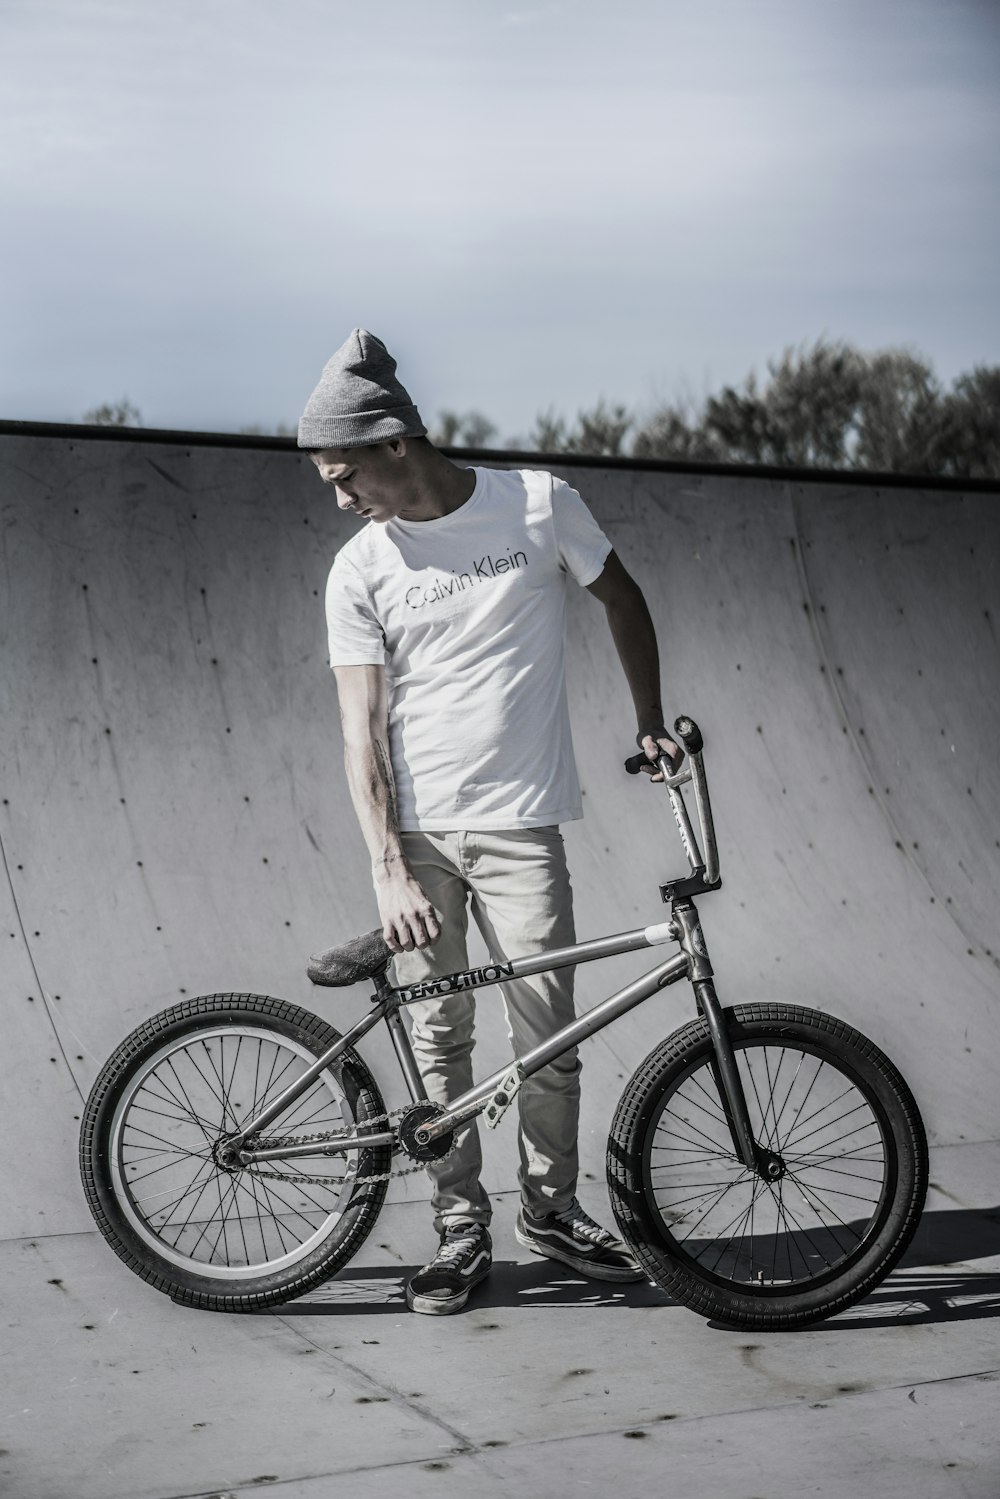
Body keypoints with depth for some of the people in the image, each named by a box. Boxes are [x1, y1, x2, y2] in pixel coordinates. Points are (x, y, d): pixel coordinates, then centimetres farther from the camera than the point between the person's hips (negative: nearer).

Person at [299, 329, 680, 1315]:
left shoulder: (538, 504, -2)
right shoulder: (359, 570, -1)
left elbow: (620, 597, 15)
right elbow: (361, 728, -6)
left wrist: (650, 722, 10)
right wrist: (390, 871, -15)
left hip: (517, 826, -1)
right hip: (414, 834, 1)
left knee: (547, 1030, 0)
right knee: (436, 1038, 3)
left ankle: (551, 1208, 21)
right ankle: (460, 1232, 15)